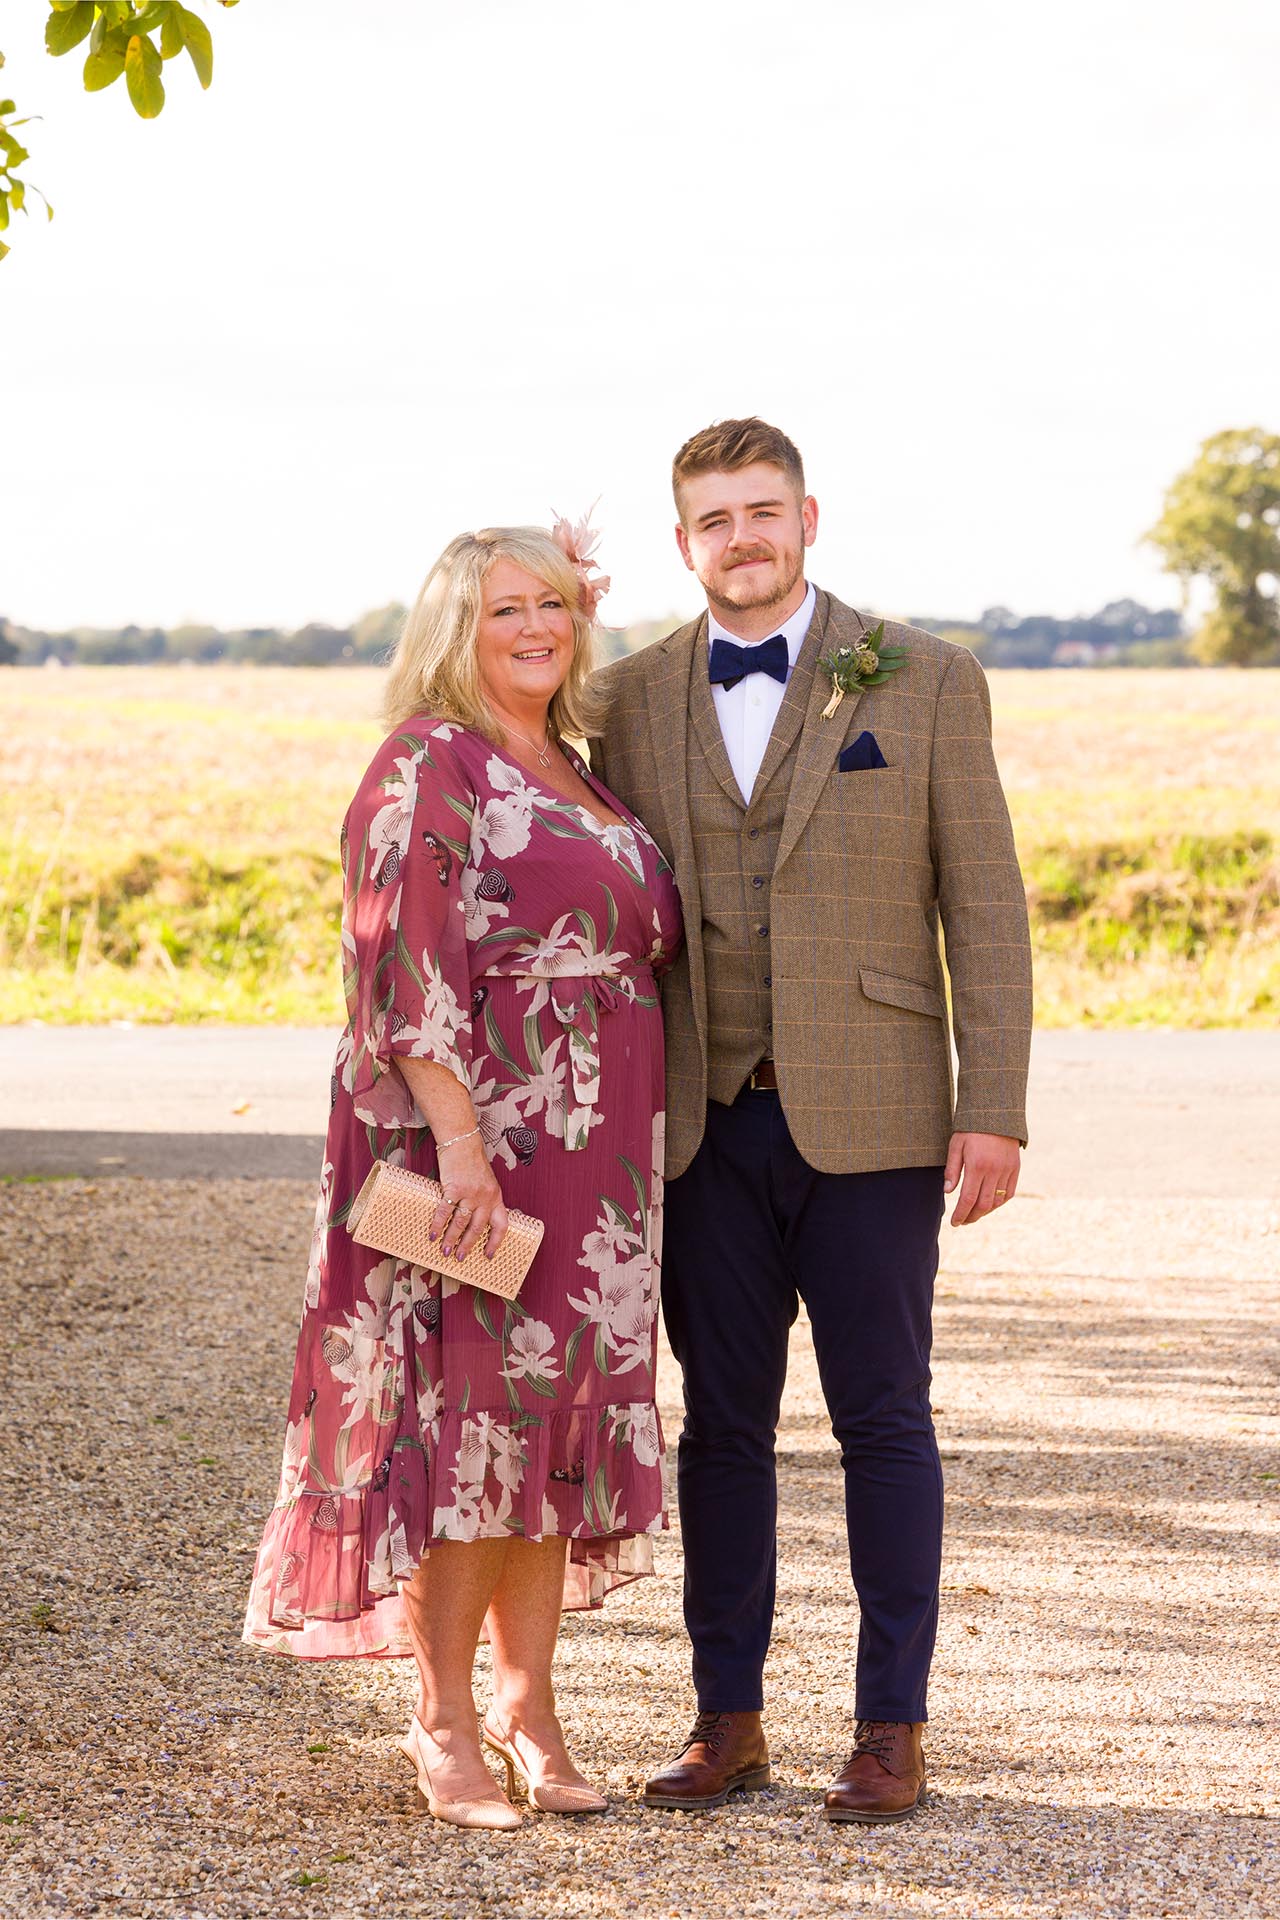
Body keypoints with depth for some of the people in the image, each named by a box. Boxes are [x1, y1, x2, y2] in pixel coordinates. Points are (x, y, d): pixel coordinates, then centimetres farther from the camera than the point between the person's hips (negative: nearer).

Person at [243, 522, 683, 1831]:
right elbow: (405, 965, -17)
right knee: (476, 1410, -6)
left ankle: (527, 1700, 15)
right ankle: (442, 1721, 2)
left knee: (561, 1415, 8)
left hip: (592, 1159, 8)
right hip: (474, 1145, -8)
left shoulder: (576, 776, 17)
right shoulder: (428, 767, -8)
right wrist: (460, 1136, -23)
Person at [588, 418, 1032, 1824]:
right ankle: (728, 1722, 16)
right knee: (722, 1425, 7)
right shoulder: (631, 700, 8)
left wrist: (995, 1113, -8)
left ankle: (891, 1731, 10)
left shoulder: (924, 683, 0)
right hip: (704, 1127, 3)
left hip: (869, 1123, -2)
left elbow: (984, 904, -1)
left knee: (882, 1421, 2)